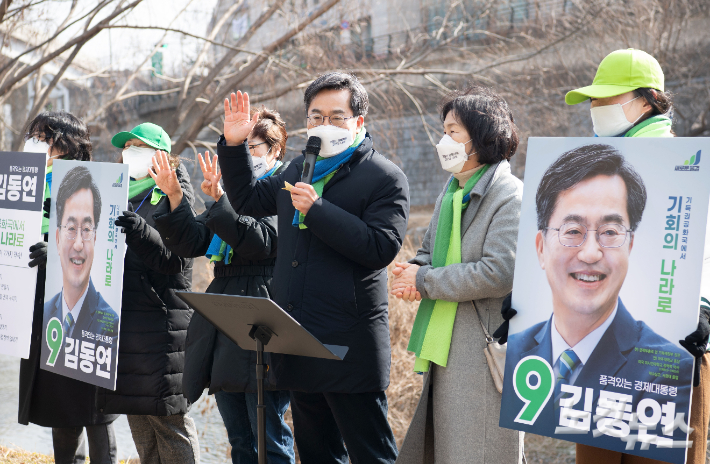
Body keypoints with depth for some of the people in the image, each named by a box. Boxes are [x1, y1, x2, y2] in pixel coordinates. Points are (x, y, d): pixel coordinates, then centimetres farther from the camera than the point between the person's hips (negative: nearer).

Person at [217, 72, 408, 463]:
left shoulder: (385, 178, -6)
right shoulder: (297, 170, 17)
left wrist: (317, 209, -21)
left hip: (351, 349, -7)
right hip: (299, 343, 7)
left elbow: (382, 247, -19)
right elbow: (248, 199, 30)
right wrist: (234, 144, 16)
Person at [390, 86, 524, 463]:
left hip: (485, 354, -9)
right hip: (444, 350, 9)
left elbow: (498, 274, -22)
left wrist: (424, 281, -14)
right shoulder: (450, 194, 15)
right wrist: (412, 273, -3)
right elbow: (428, 252, 23)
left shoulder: (509, 196, -13)